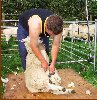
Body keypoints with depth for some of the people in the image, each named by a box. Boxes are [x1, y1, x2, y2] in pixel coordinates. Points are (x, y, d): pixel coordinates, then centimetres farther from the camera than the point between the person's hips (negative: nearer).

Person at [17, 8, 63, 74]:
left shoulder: (57, 26, -33)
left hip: (42, 28, 4)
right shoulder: (36, 24, -48)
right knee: (24, 51, -11)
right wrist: (43, 61, -32)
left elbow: (56, 45, -24)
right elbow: (34, 46, -40)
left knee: (45, 51, -1)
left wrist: (53, 63, -27)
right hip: (24, 25, -4)